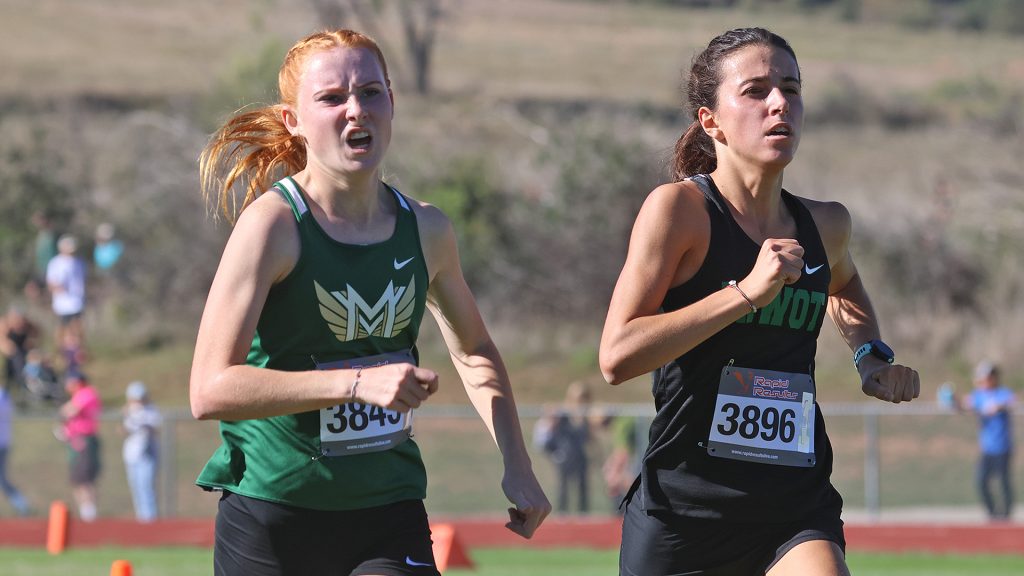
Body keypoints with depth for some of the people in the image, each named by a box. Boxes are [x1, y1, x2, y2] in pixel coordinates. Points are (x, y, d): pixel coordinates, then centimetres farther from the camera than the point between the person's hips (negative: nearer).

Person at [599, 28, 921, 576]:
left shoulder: (824, 224, 8)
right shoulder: (679, 208, -8)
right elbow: (617, 356, -17)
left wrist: (872, 356, 15)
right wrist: (747, 292, -20)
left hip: (798, 513, 3)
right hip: (684, 507, -3)